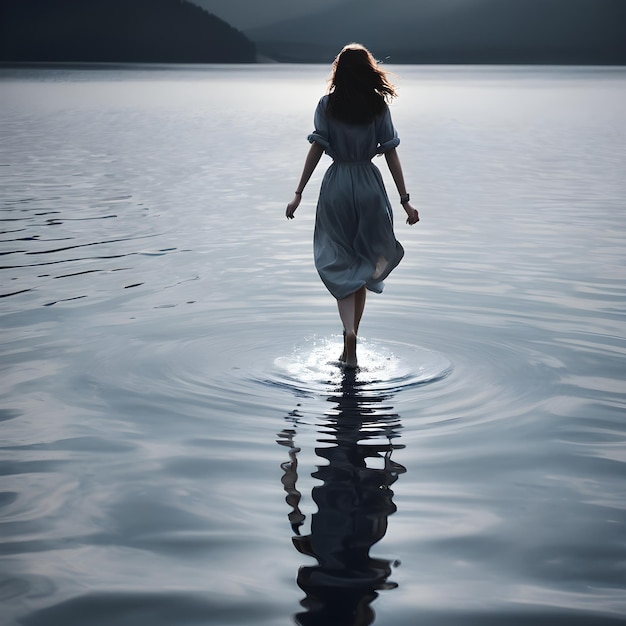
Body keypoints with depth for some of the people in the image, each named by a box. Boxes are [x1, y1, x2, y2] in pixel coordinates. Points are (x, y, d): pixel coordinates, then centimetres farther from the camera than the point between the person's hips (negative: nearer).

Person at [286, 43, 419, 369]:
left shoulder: (327, 104, -2)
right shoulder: (379, 105, 0)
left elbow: (317, 149, -6)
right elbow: (391, 154, -1)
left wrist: (298, 193, -2)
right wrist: (405, 200, 2)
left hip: (336, 186, -1)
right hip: (370, 187, 1)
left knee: (340, 266, 7)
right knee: (362, 264, 14)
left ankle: (349, 330, -18)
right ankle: (349, 349, 16)